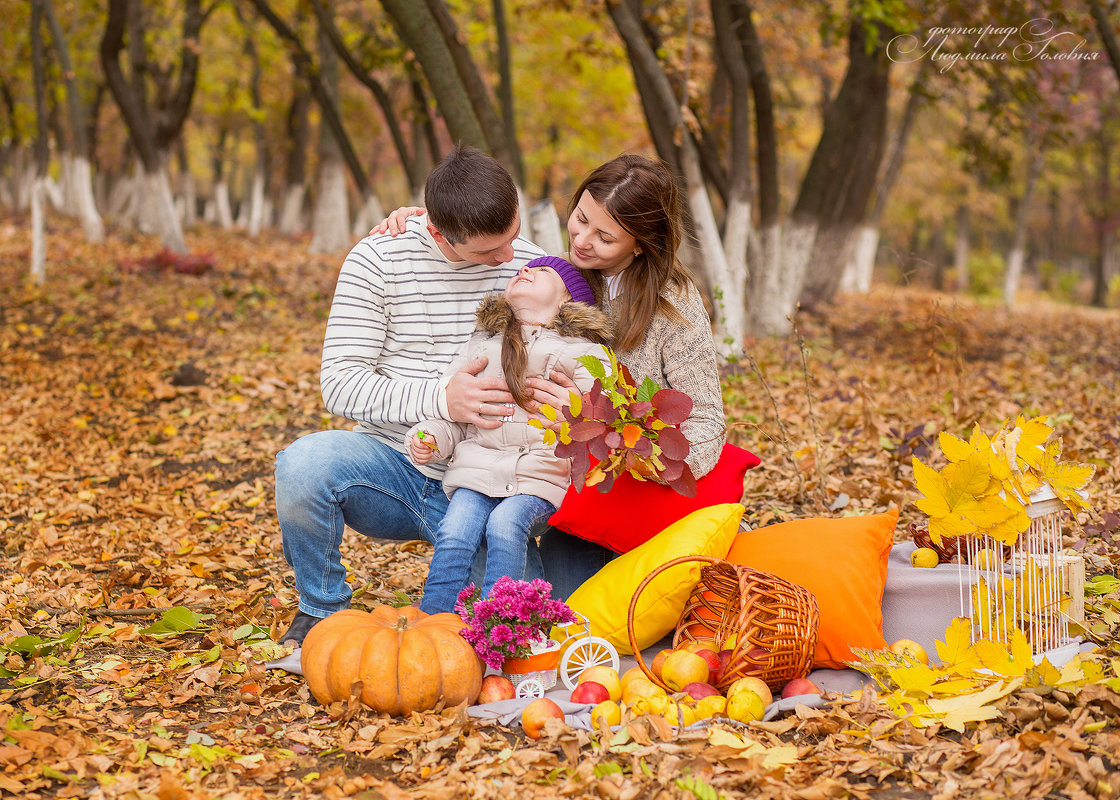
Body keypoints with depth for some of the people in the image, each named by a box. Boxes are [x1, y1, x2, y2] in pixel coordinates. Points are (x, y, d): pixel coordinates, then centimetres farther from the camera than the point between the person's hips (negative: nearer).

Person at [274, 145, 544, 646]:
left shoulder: (532, 267, 1)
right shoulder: (378, 260, -5)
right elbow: (340, 383, -12)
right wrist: (440, 398, -26)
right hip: (393, 467, 0)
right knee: (302, 465, -33)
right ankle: (321, 610, -4)